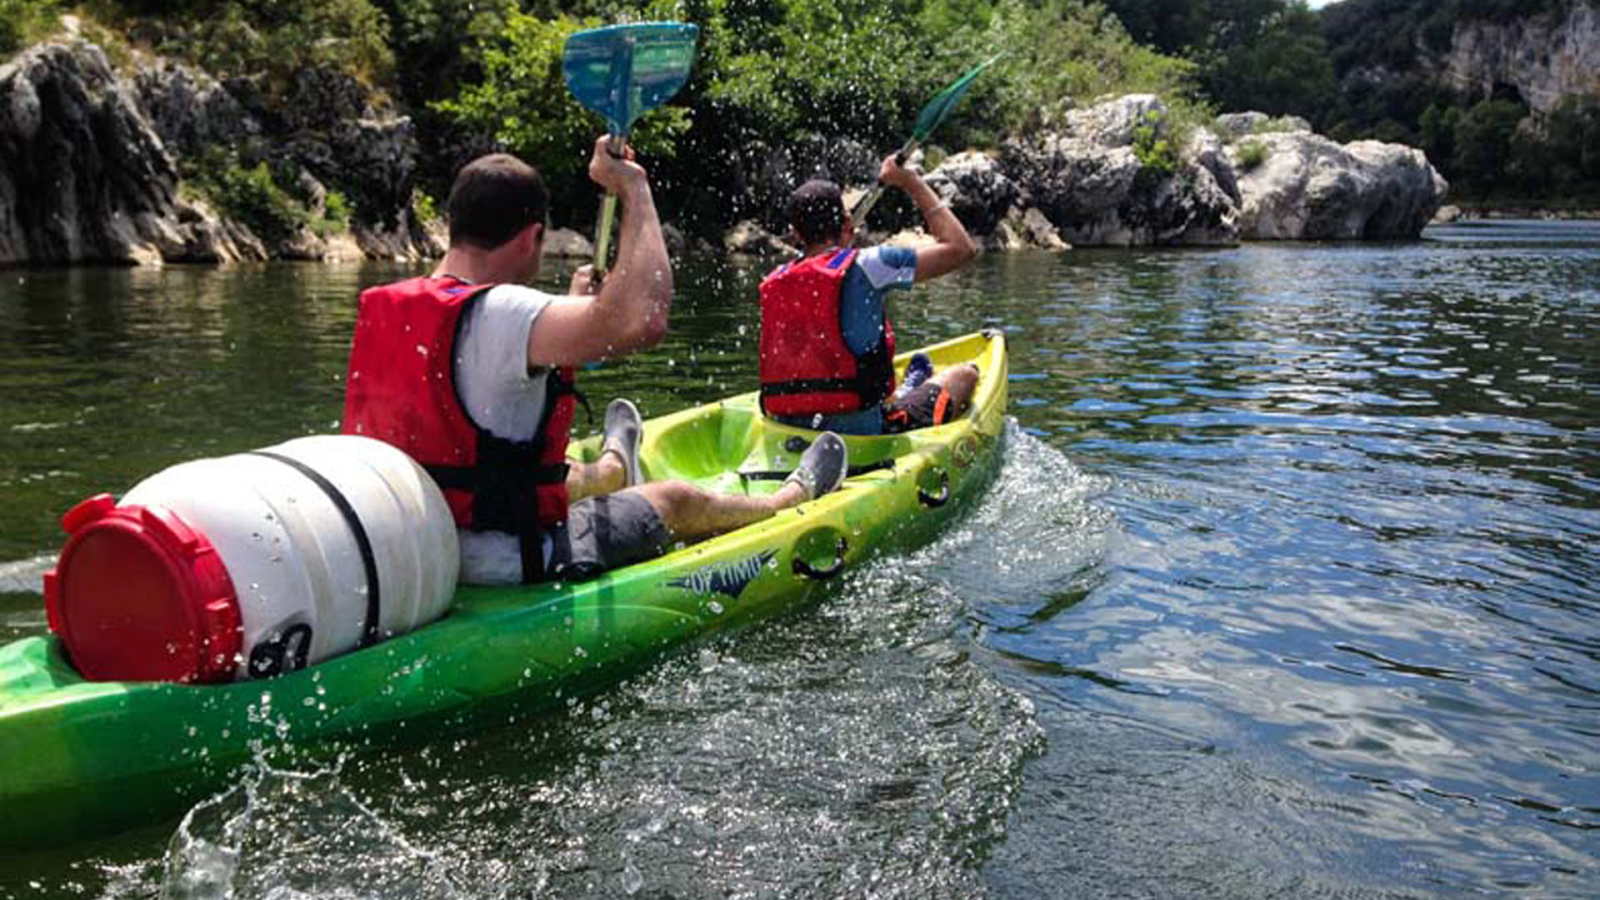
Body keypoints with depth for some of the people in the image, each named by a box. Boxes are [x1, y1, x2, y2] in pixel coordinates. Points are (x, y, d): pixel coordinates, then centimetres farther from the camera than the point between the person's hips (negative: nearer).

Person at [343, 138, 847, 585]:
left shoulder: (382, 310, 2)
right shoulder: (495, 315, -26)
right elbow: (642, 321, -39)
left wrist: (570, 305, 32)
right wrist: (633, 189, -25)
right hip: (510, 569, -8)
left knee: (569, 479, 37)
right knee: (677, 501, 16)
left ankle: (612, 469, 73)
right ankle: (793, 500, 44)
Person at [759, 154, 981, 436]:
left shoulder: (771, 285, 4)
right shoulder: (864, 267, -13)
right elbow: (961, 248, -8)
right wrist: (913, 183, 3)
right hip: (863, 435, -6)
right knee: (964, 375, 18)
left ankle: (907, 393, 60)